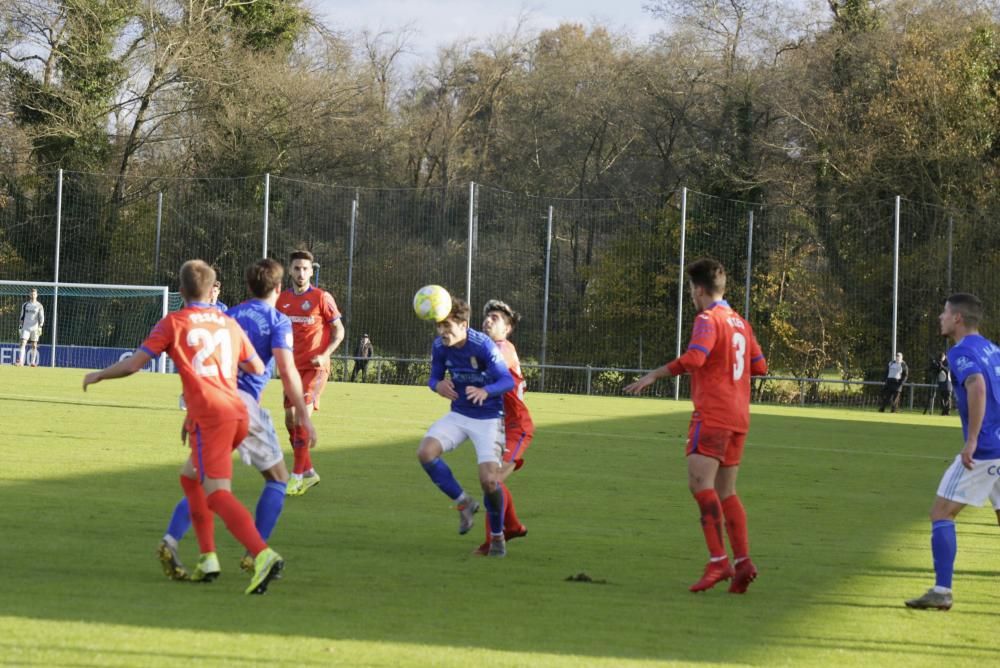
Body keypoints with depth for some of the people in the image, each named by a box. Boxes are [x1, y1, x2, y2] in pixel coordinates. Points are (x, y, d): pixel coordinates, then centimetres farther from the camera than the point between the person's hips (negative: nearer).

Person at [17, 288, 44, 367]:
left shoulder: (39, 306, 1)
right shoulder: (25, 305, 10)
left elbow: (41, 317, -3)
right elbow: (22, 316, 14)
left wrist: (41, 324, -18)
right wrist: (20, 325, 10)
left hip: (35, 328, -2)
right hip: (26, 327, 2)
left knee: (34, 345, 2)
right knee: (23, 343, -10)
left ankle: (33, 362, 8)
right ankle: (21, 361, -16)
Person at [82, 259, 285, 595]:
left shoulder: (173, 323, 4)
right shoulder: (229, 324, 18)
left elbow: (133, 364, 2)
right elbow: (258, 369, 24)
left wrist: (98, 375, 19)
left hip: (209, 415, -6)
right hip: (238, 413, 6)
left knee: (217, 493, -14)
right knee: (190, 476, 24)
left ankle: (263, 555, -34)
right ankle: (208, 557, 19)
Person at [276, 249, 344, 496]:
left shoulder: (322, 298, -7)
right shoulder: (283, 299, 7)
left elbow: (339, 331, -3)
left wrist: (324, 355, -16)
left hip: (315, 367, -6)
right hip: (292, 367, 6)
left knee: (302, 417, -15)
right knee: (290, 420, 5)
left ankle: (298, 475, -9)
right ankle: (309, 473, 19)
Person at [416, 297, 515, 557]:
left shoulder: (483, 346, -23)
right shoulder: (439, 346, -7)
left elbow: (508, 381, -24)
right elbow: (434, 377, 6)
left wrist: (485, 391, -45)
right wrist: (438, 385, -19)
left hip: (488, 418, -5)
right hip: (458, 415, 5)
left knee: (489, 480, -16)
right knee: (425, 452, -19)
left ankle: (497, 536, 11)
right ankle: (464, 503, 2)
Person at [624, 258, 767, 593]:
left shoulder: (708, 320, -8)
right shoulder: (740, 323, 17)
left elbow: (693, 358, -24)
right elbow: (760, 365, 22)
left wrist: (655, 375, -18)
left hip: (712, 414, -9)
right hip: (739, 417, 9)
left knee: (700, 482, -16)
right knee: (725, 492, 12)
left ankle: (718, 560, -27)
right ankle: (743, 562, 4)